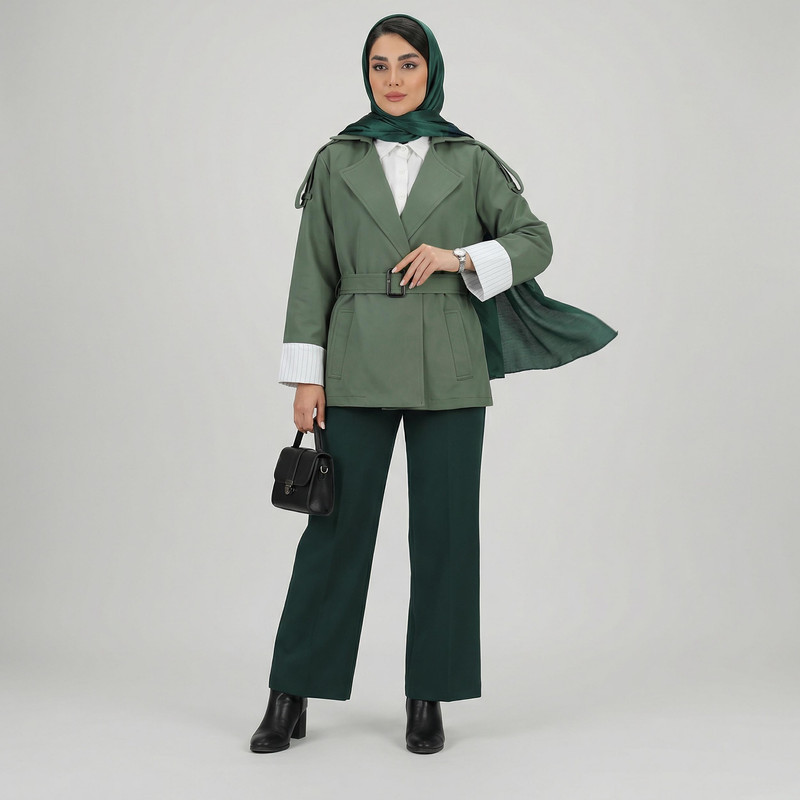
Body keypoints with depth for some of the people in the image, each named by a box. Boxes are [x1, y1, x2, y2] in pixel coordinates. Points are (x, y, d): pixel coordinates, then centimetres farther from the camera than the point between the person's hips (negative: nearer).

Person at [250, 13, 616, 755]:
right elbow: (313, 272, 4)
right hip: (358, 366, 0)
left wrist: (460, 257, -10)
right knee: (337, 525, 0)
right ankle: (290, 698, 11)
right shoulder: (336, 161, 7)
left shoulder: (470, 161, 8)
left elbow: (534, 240, 7)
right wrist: (306, 376, -2)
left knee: (443, 529, 3)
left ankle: (428, 699, 16)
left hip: (447, 369, 1)